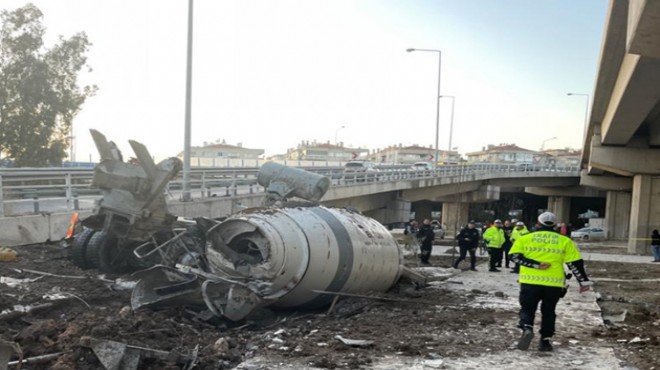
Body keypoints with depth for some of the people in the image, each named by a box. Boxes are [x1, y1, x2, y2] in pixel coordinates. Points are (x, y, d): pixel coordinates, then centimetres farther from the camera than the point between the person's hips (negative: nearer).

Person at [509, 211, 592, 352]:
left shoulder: (525, 238, 6)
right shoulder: (565, 241, 7)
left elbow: (515, 255, -5)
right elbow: (575, 262, 4)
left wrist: (535, 265, -9)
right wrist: (584, 281, 11)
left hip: (530, 281, -1)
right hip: (554, 283, 1)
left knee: (527, 308, 11)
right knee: (548, 311, 18)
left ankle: (527, 328, -15)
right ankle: (546, 340, 17)